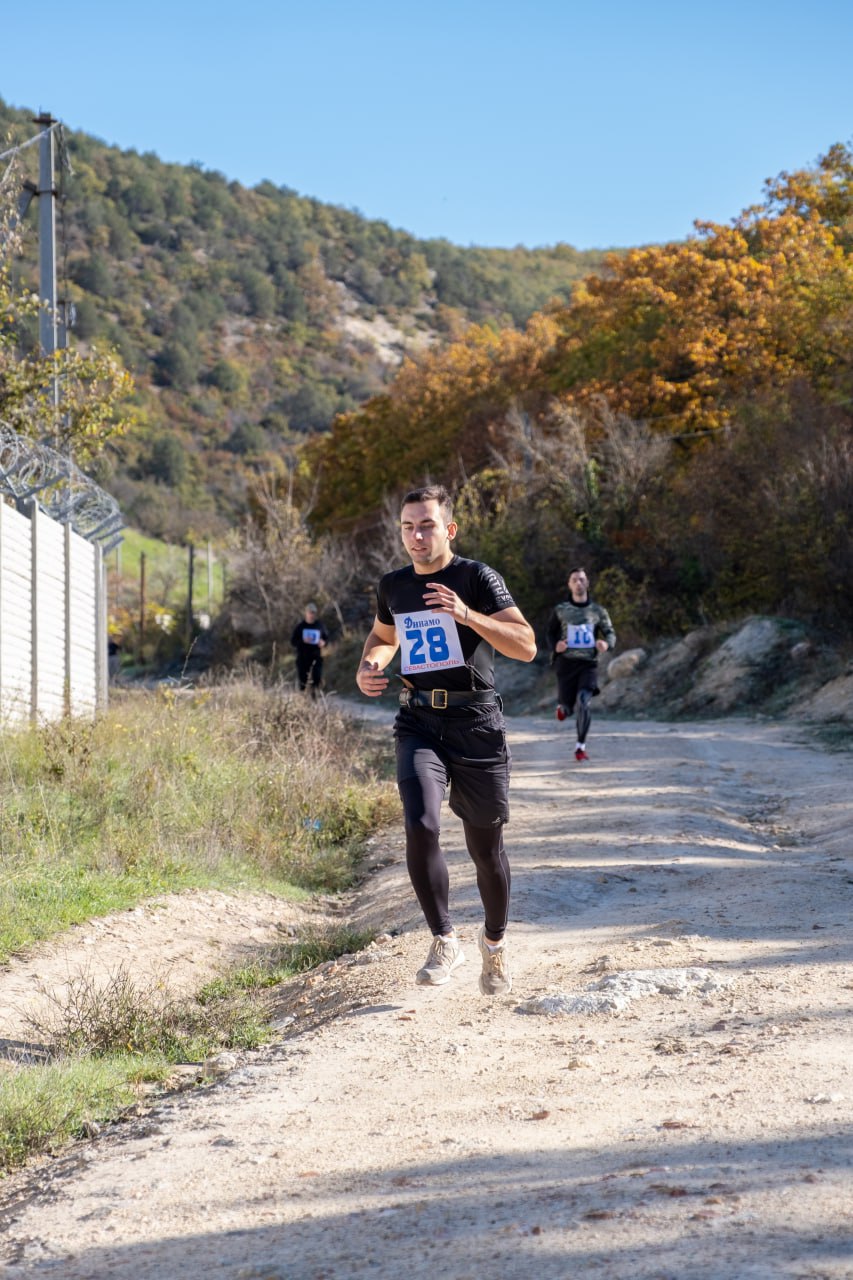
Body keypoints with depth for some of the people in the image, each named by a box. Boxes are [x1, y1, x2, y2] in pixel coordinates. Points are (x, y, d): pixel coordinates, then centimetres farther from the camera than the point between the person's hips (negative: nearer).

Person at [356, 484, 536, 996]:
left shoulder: (477, 578, -7)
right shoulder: (393, 586, 8)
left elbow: (526, 646, -15)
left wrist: (466, 614, -27)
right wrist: (368, 667, 7)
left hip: (477, 724, -2)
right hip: (419, 723, 3)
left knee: (486, 847, 7)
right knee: (422, 826, -22)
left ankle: (495, 940, 33)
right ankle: (445, 941, -8)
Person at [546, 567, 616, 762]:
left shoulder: (598, 611, 4)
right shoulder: (561, 610, 3)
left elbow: (610, 634, 6)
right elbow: (550, 633, 12)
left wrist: (607, 643, -18)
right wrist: (555, 646, -11)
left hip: (589, 664, 0)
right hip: (566, 663, 0)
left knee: (583, 702, -21)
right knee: (568, 709, 1)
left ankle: (581, 747, -10)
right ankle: (563, 706, 43)